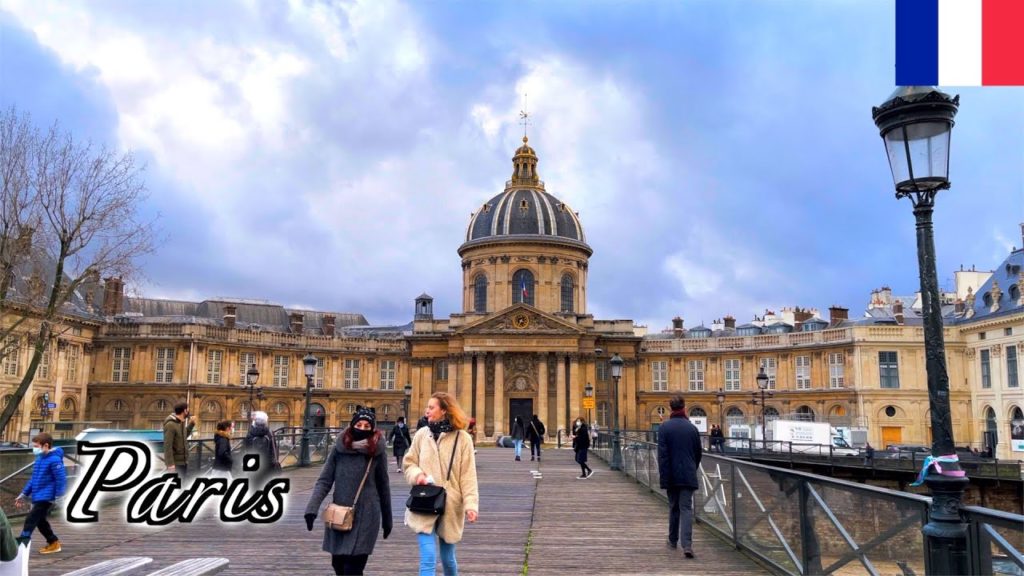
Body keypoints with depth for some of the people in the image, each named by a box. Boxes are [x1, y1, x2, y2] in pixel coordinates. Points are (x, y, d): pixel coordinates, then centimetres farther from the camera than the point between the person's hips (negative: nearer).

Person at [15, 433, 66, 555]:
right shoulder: (39, 459, 11)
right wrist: (24, 494, 22)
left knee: (30, 520, -9)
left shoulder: (54, 460, -18)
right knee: (40, 521, 16)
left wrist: (58, 497, -21)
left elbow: (61, 479, -20)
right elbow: (34, 479, 21)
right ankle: (54, 543, 26)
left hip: (46, 497, -10)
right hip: (38, 497, 10)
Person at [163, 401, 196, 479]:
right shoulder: (171, 425, -18)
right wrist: (170, 464, -24)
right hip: (176, 463, -9)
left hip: (183, 461, 9)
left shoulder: (182, 422, 8)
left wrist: (191, 424, 15)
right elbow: (167, 446, -22)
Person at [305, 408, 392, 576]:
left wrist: (387, 518, 10)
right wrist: (312, 508, -14)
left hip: (365, 517, -3)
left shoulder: (377, 451, -4)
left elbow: (383, 485, 4)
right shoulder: (339, 448, -1)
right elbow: (324, 480, -1)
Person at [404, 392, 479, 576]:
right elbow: (409, 463, 10)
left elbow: (468, 475, -6)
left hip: (450, 507, 0)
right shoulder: (422, 434, 1)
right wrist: (417, 475, -12)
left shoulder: (462, 438, -6)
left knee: (448, 557, 15)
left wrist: (471, 504, -16)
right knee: (428, 559, -10)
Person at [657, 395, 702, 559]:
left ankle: (673, 540, 28)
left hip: (671, 475, -1)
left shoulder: (664, 427, -6)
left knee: (673, 507, 15)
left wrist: (663, 475, -7)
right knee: (686, 508, -1)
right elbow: (698, 453, 10)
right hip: (688, 475, 1)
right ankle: (687, 544, -14)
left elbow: (662, 454, -11)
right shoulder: (692, 428, 1)